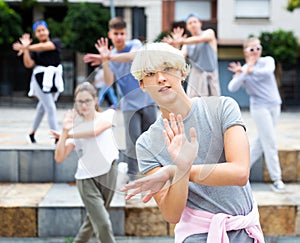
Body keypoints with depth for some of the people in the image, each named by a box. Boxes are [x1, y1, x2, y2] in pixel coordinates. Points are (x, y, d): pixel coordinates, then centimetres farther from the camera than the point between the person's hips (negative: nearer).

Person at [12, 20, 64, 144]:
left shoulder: (56, 42, 5)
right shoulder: (33, 49, 3)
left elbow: (44, 47, -14)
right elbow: (28, 64, -9)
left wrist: (26, 47, -20)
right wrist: (26, 48, -16)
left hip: (54, 79, 3)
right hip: (41, 79, -3)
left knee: (42, 107, 15)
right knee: (50, 108, -10)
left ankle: (32, 133, 32)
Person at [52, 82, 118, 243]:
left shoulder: (108, 115, 0)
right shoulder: (75, 125, 2)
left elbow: (95, 130, -24)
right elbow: (59, 158, -8)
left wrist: (69, 134, -13)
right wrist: (64, 132, -19)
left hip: (109, 174, 1)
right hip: (87, 179, -1)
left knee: (92, 220, 16)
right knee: (103, 224, -11)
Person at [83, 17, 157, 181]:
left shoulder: (135, 44, 0)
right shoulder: (110, 57, 6)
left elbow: (133, 56, -26)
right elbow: (109, 82, -6)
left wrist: (109, 57, -36)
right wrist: (105, 61, -20)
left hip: (147, 100, -1)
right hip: (129, 105, 1)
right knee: (133, 143, -4)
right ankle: (131, 177, 4)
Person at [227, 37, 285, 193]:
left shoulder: (267, 61, 3)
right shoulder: (243, 69, -1)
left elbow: (268, 71, -21)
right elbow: (232, 88, -15)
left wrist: (250, 71, -29)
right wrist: (243, 73, -24)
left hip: (274, 105, 4)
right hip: (259, 108, -4)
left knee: (261, 140, 11)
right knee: (270, 143, -7)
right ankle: (276, 180, -1)